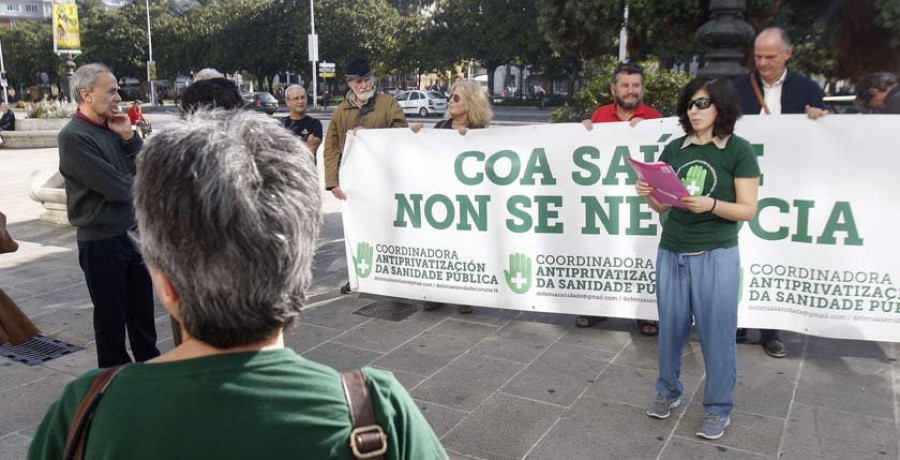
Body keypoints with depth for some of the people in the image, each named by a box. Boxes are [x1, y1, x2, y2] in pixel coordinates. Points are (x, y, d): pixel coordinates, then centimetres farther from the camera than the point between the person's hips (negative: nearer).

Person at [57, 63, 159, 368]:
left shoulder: (112, 128, 6)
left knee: (142, 307, 18)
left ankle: (149, 362, 34)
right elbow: (117, 188, -23)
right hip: (101, 241, -7)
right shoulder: (74, 137, -17)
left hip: (132, 231, 7)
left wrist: (129, 137, -8)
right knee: (111, 313, 7)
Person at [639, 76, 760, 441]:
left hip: (717, 256, -4)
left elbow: (747, 210, -8)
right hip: (671, 253, 4)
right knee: (671, 327, 13)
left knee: (716, 333, 3)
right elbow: (662, 206, 10)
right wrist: (649, 195, -12)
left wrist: (710, 204, -24)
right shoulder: (674, 149, 7)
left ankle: (719, 408, 19)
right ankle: (668, 391, 31)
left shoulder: (739, 151, -4)